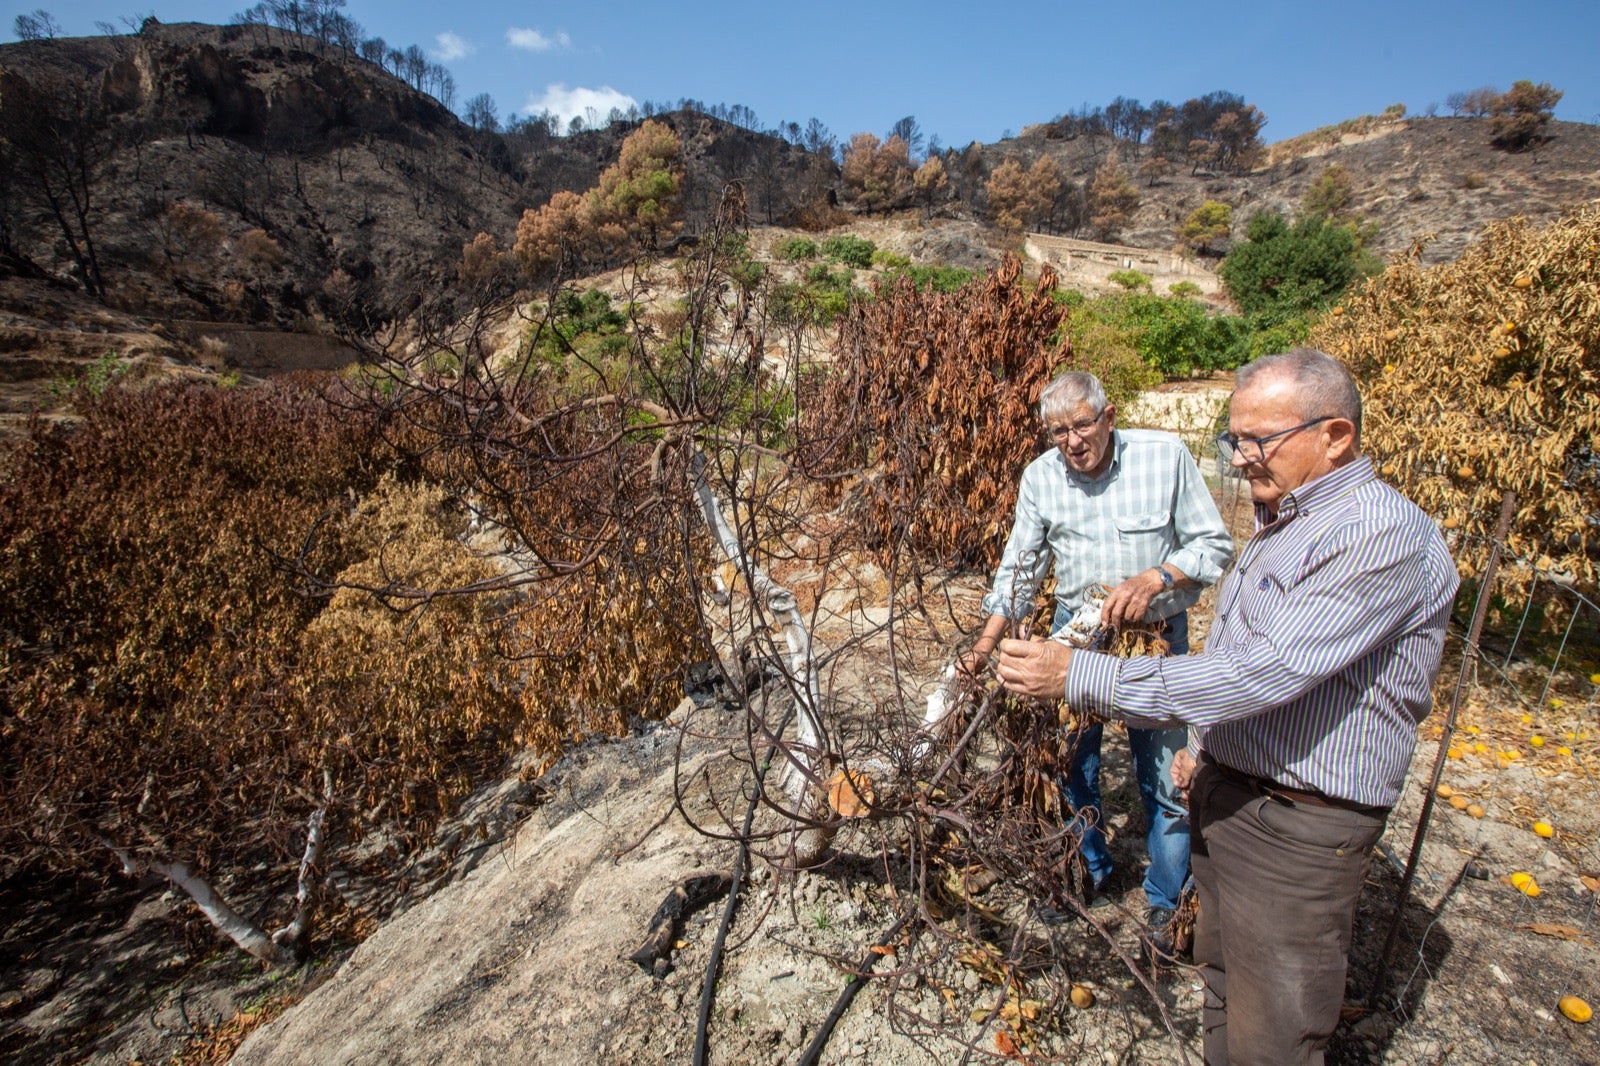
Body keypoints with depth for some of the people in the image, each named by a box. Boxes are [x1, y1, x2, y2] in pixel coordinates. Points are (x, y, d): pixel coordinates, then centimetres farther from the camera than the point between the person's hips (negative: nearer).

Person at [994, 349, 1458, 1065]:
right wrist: (1203, 742, 20)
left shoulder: (1384, 535, -22)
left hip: (1298, 827, -8)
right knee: (1222, 982, 24)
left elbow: (1265, 671, -31)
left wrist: (1081, 675, -32)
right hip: (1225, 792, 9)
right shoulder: (1280, 518, 10)